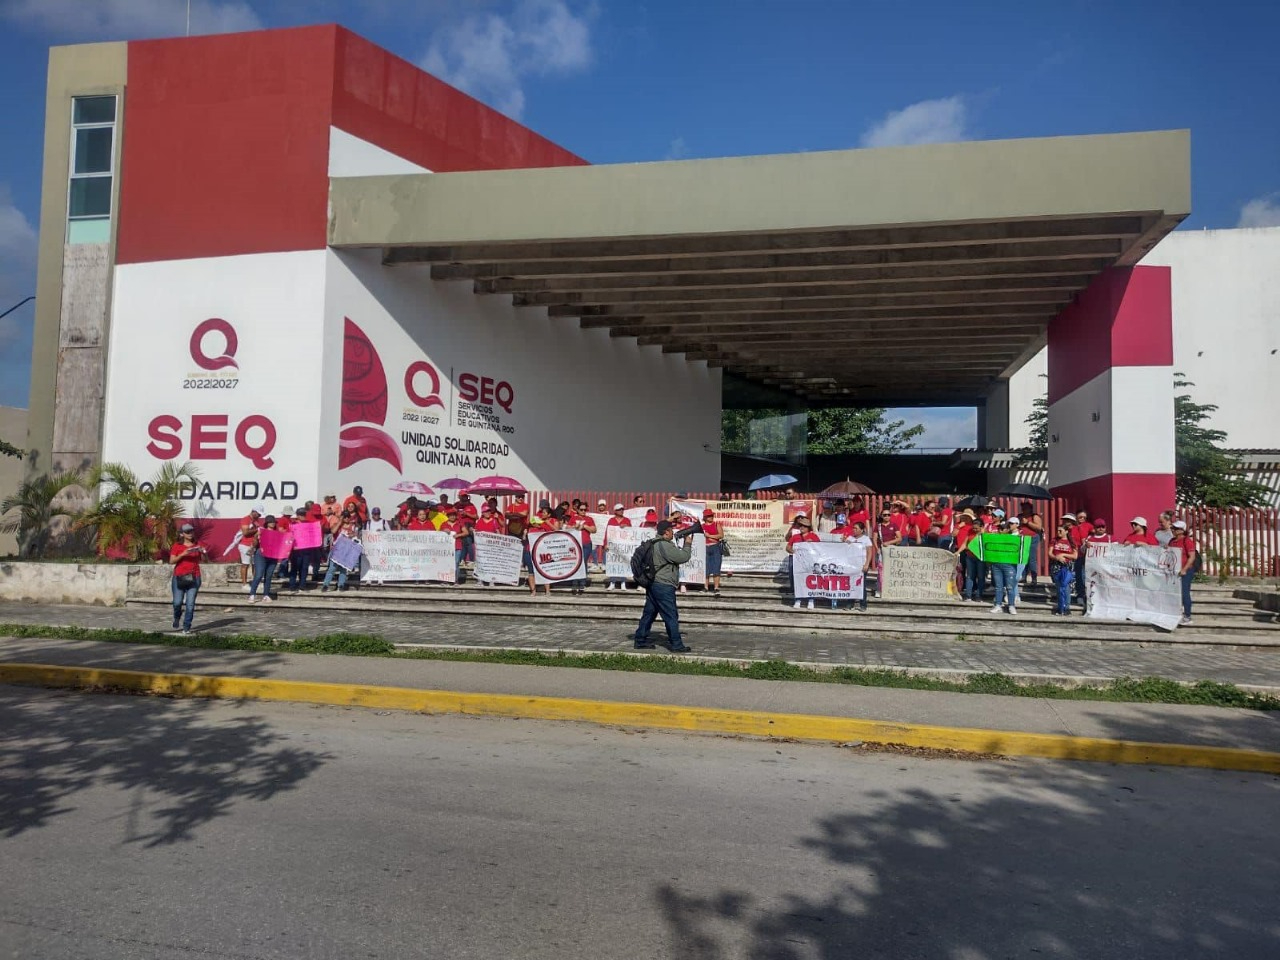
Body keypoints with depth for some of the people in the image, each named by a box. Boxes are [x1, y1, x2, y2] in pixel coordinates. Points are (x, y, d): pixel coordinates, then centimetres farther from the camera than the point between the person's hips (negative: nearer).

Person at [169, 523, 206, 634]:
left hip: (194, 578, 0)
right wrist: (182, 555, -16)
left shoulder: (197, 546, 10)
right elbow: (171, 561, -2)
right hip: (179, 578, 0)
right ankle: (176, 618, 29)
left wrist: (203, 552, -18)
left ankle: (186, 627, 1)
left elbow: (206, 557, 2)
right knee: (177, 602, -3)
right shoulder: (177, 546, 6)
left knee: (190, 604, -6)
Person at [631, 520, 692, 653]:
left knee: (649, 613, 15)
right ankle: (676, 644, 3)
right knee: (671, 616, -2)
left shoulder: (654, 543, 13)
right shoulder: (666, 546, -19)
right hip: (663, 586, -10)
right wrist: (687, 543, -2)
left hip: (652, 584, 10)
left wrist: (681, 545, 12)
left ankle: (640, 640, 19)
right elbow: (683, 557, -16)